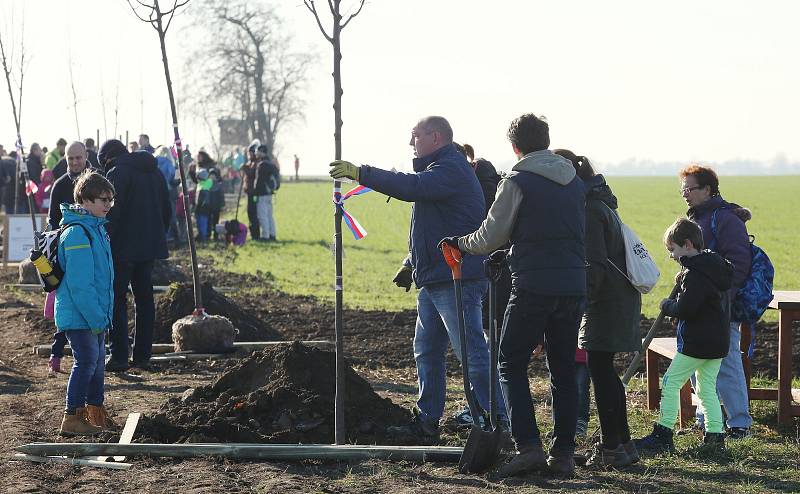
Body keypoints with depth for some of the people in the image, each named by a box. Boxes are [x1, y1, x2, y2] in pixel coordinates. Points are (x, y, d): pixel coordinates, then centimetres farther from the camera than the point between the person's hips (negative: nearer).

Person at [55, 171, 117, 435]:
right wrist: (96, 316, -24)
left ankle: (96, 413, 27)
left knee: (97, 360, 16)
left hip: (95, 315, 10)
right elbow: (79, 283, -24)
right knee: (86, 362, -9)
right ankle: (72, 418, -3)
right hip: (79, 315, -10)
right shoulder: (77, 233, -20)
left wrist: (103, 314, 18)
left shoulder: (97, 228, 12)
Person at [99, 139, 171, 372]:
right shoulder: (155, 172, 14)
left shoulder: (117, 173, -10)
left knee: (117, 300, -1)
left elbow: (112, 213, -16)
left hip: (124, 248, -7)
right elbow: (166, 210, 18)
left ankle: (119, 356, -5)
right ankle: (143, 355, 14)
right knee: (145, 298, 12)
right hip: (150, 247, 7)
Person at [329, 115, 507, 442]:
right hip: (434, 280, 11)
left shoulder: (451, 169, -13)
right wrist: (411, 264, 26)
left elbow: (412, 187, -30)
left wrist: (362, 174, -27)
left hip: (456, 280, -11)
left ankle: (496, 423, -7)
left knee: (472, 353, -10)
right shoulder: (438, 169, 22)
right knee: (426, 351, 14)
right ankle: (427, 422, 21)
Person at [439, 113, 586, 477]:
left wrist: (459, 243, 16)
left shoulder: (517, 182, -7)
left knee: (511, 365, 4)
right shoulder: (575, 182, 12)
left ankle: (528, 446, -8)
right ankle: (563, 454, 10)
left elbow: (491, 236, -5)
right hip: (573, 288, 6)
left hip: (533, 287, -6)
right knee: (563, 370, 11)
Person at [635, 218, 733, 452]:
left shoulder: (694, 273, -18)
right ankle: (715, 435, 9)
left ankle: (663, 435, -4)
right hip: (718, 342, 9)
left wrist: (666, 305, -5)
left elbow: (684, 308, -23)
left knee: (671, 382, -3)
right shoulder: (716, 265, 12)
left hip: (696, 342, -9)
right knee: (707, 387, 13)